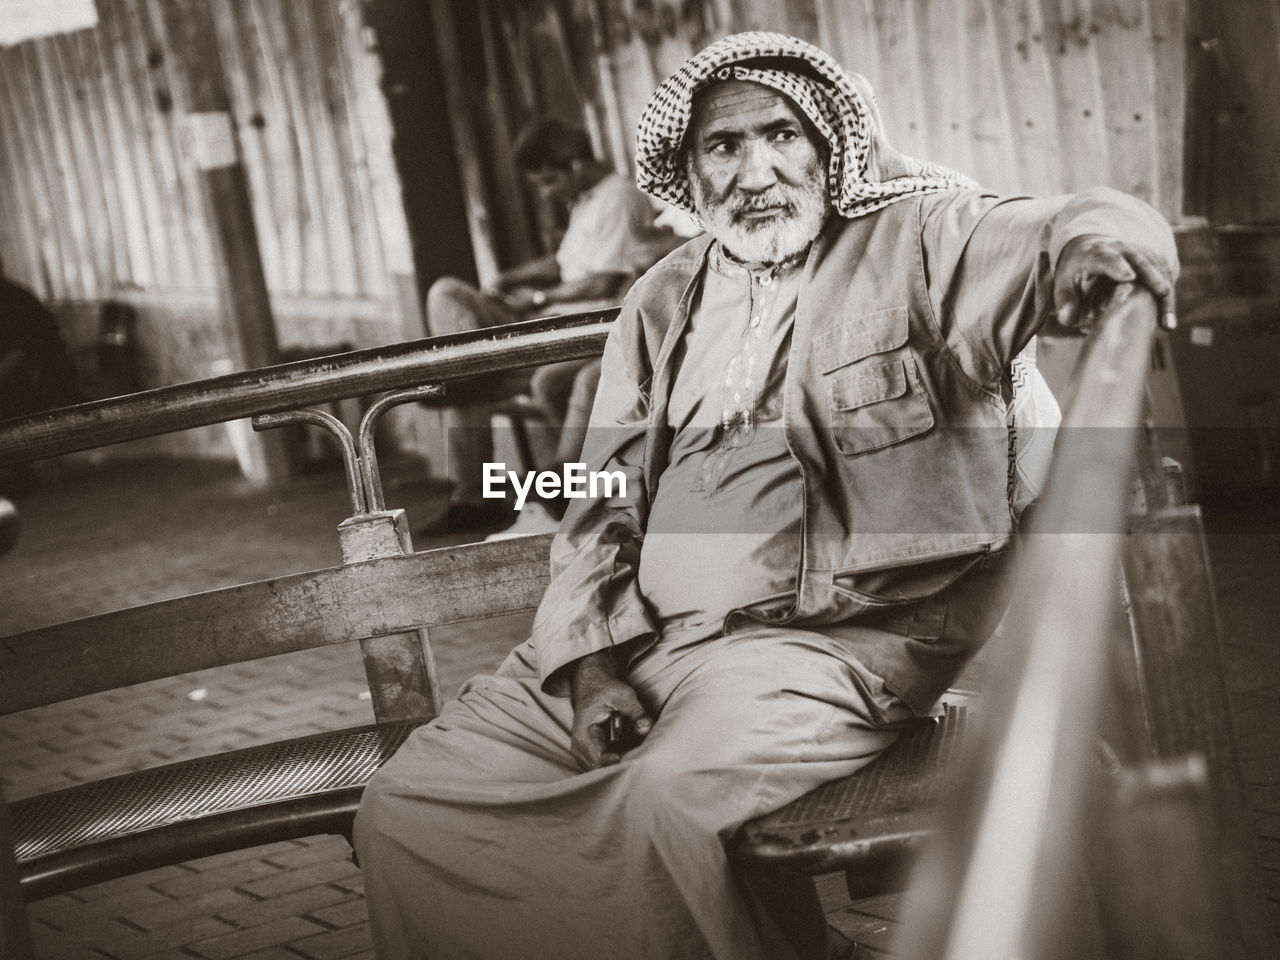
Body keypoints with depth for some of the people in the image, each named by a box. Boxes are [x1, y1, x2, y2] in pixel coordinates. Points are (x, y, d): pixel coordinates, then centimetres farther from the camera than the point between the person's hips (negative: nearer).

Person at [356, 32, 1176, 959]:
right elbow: (604, 499, 16)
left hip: (831, 632, -5)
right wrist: (588, 653, 0)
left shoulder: (918, 239, 5)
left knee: (669, 802, -34)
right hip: (640, 633, 6)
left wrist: (1092, 240, -34)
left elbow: (1040, 235, -9)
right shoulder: (661, 303, 19)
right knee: (408, 803, -8)